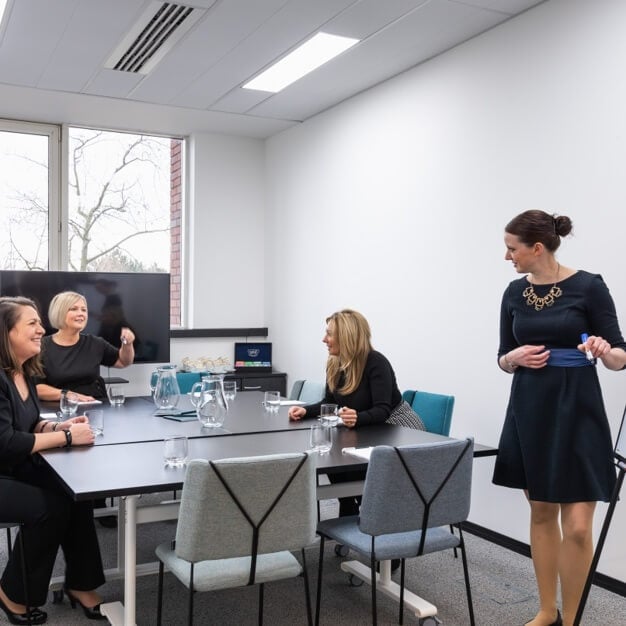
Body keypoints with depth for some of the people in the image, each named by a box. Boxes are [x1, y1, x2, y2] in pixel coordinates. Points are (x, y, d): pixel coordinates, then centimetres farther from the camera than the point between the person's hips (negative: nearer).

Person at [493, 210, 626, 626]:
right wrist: (516, 356, -11)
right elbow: (503, 359, 10)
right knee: (541, 514, 14)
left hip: (577, 410, -5)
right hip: (529, 409, 5)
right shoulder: (515, 293, 5)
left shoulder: (589, 287, -10)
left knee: (577, 526, -3)